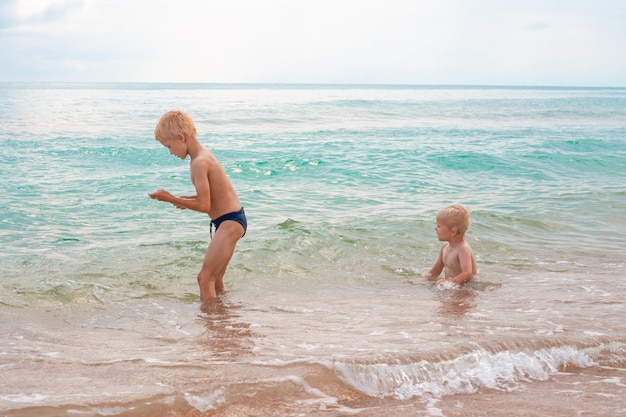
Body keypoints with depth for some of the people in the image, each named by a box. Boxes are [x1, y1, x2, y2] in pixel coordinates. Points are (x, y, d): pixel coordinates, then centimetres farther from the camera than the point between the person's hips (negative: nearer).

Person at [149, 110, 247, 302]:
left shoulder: (199, 163, -19)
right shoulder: (204, 155, 11)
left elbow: (204, 206, -20)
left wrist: (170, 199, -13)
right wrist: (187, 200, 11)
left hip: (230, 222, -10)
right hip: (232, 220, 10)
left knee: (205, 278, -11)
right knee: (215, 279, 17)